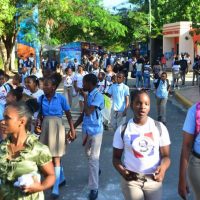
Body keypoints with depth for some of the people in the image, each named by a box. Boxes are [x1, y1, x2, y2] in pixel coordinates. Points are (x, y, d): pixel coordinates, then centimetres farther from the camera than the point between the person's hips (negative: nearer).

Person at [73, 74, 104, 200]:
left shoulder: (98, 96, -17)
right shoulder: (88, 95, 7)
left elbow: (88, 112, -26)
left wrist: (85, 97, -15)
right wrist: (73, 127, 11)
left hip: (95, 130, -8)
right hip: (86, 129, 8)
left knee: (93, 159, -6)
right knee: (89, 154, 23)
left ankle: (94, 188, 0)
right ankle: (96, 170, 50)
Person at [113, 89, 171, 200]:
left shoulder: (160, 128, -3)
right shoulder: (122, 130, -4)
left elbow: (165, 156, 0)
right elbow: (116, 157, 2)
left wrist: (163, 168, -21)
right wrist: (122, 171, -18)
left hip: (153, 179, 1)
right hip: (131, 179, -1)